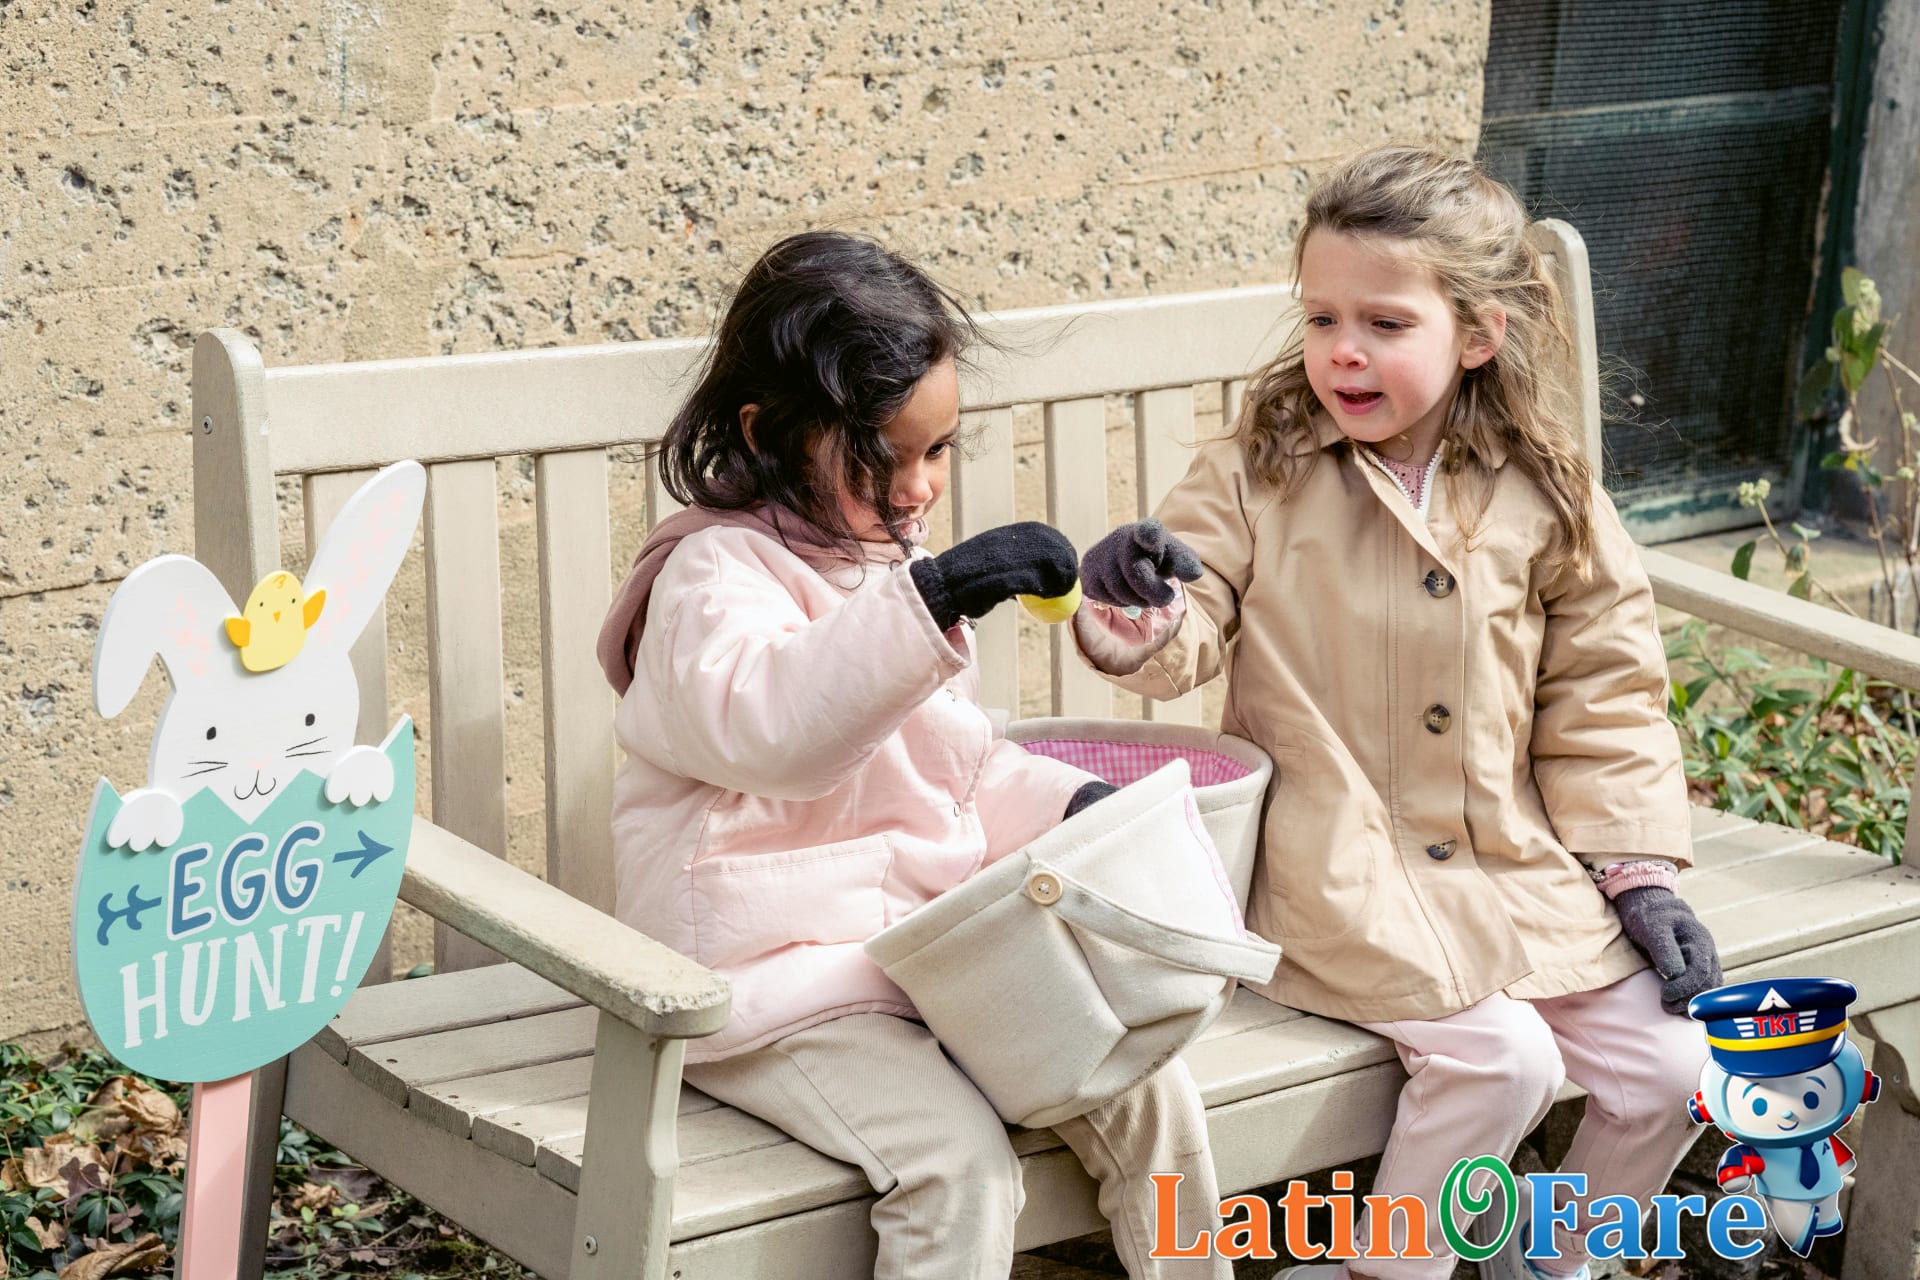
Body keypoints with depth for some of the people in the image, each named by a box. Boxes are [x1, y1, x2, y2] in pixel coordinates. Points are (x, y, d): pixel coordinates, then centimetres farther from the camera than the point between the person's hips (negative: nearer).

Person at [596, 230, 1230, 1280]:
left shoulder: (889, 560, 17)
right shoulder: (719, 572, -12)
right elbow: (765, 726, -35)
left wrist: (1065, 805, 6)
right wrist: (927, 600, -45)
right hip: (778, 974, -8)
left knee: (1146, 1090, -6)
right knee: (959, 1159, -26)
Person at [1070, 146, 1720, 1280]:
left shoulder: (1545, 498, 2)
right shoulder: (1258, 476, -2)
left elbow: (1602, 701, 7)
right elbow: (1185, 642, -8)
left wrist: (1641, 876, 1)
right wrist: (1134, 612, -31)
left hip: (1522, 866, 4)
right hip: (1346, 875, -3)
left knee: (1669, 1066, -5)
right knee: (1499, 1057, -23)